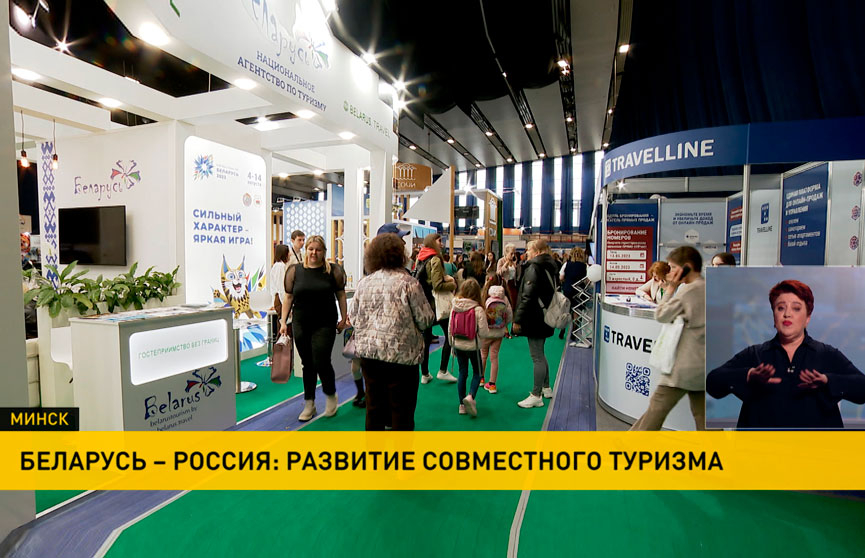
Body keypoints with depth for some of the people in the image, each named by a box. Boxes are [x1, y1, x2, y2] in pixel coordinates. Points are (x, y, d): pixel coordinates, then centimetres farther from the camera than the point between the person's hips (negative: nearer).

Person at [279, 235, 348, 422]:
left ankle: (331, 395, 21)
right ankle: (309, 404, 26)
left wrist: (343, 318, 3)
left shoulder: (333, 270, -1)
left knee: (321, 362, -8)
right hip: (301, 324, 3)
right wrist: (284, 321, 4)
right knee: (307, 364, 11)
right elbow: (289, 297, 7)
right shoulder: (295, 271, 3)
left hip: (325, 324, -2)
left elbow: (341, 294, 5)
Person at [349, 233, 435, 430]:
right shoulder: (408, 282, -10)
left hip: (368, 351, 5)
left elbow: (353, 318, 10)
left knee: (374, 406, 16)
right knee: (401, 408, 7)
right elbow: (426, 319, -9)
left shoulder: (364, 283, 4)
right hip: (401, 354, -5)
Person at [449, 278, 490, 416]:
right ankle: (470, 396, -7)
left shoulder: (454, 308, -5)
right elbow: (483, 333, -16)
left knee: (462, 374, 15)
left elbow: (450, 330, 2)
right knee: (477, 373, 15)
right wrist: (487, 331, 8)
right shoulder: (478, 309, -17)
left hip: (458, 345, 4)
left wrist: (452, 346, 15)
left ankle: (462, 405, 19)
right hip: (473, 346, -4)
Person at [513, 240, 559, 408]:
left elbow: (527, 296, -22)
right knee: (540, 354, 21)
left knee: (537, 357, -4)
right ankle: (546, 388, 33)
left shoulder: (534, 267, -15)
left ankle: (536, 396, 4)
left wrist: (517, 319, -19)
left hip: (535, 317, -10)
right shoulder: (548, 267, 13)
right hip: (544, 317, 10)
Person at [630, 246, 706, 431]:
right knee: (702, 414, 15)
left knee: (657, 408, 0)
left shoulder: (688, 289, -14)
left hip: (685, 365, -8)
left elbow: (661, 315, -8)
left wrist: (671, 288, -4)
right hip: (704, 365, 8)